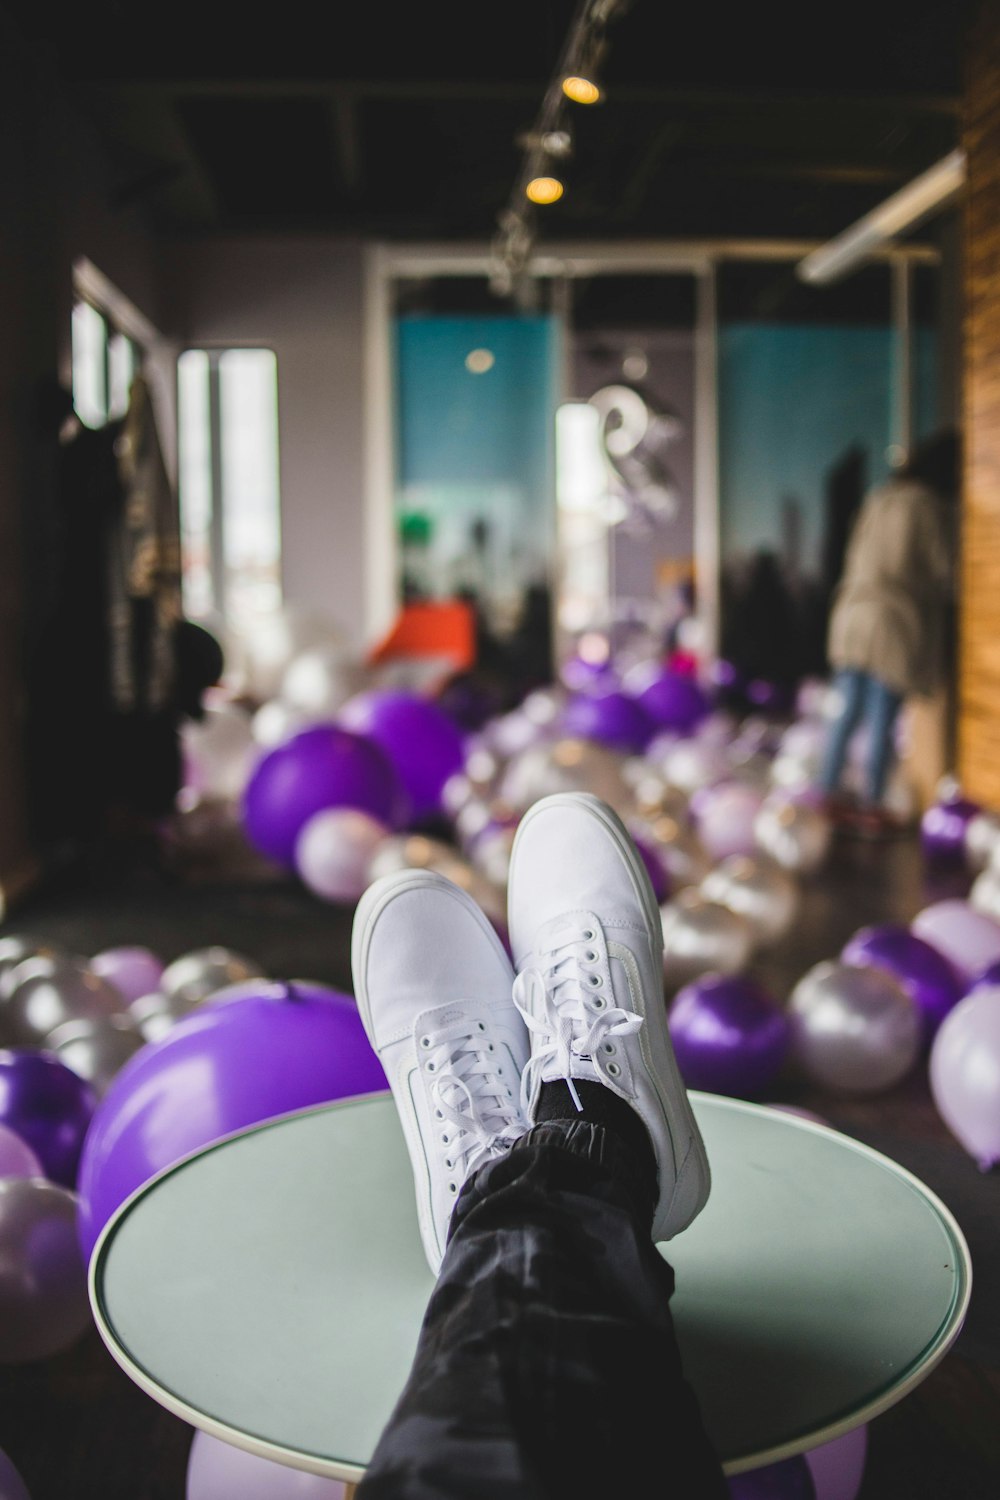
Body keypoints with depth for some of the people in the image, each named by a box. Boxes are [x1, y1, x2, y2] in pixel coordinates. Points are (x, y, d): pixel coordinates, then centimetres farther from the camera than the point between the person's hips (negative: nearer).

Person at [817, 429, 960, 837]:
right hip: (896, 621, -7)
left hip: (852, 616, 7)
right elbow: (944, 568, -5)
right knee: (882, 723, 0)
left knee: (847, 714, 12)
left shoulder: (879, 497, 12)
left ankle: (830, 793, 18)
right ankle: (872, 807, 6)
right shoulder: (928, 505, -9)